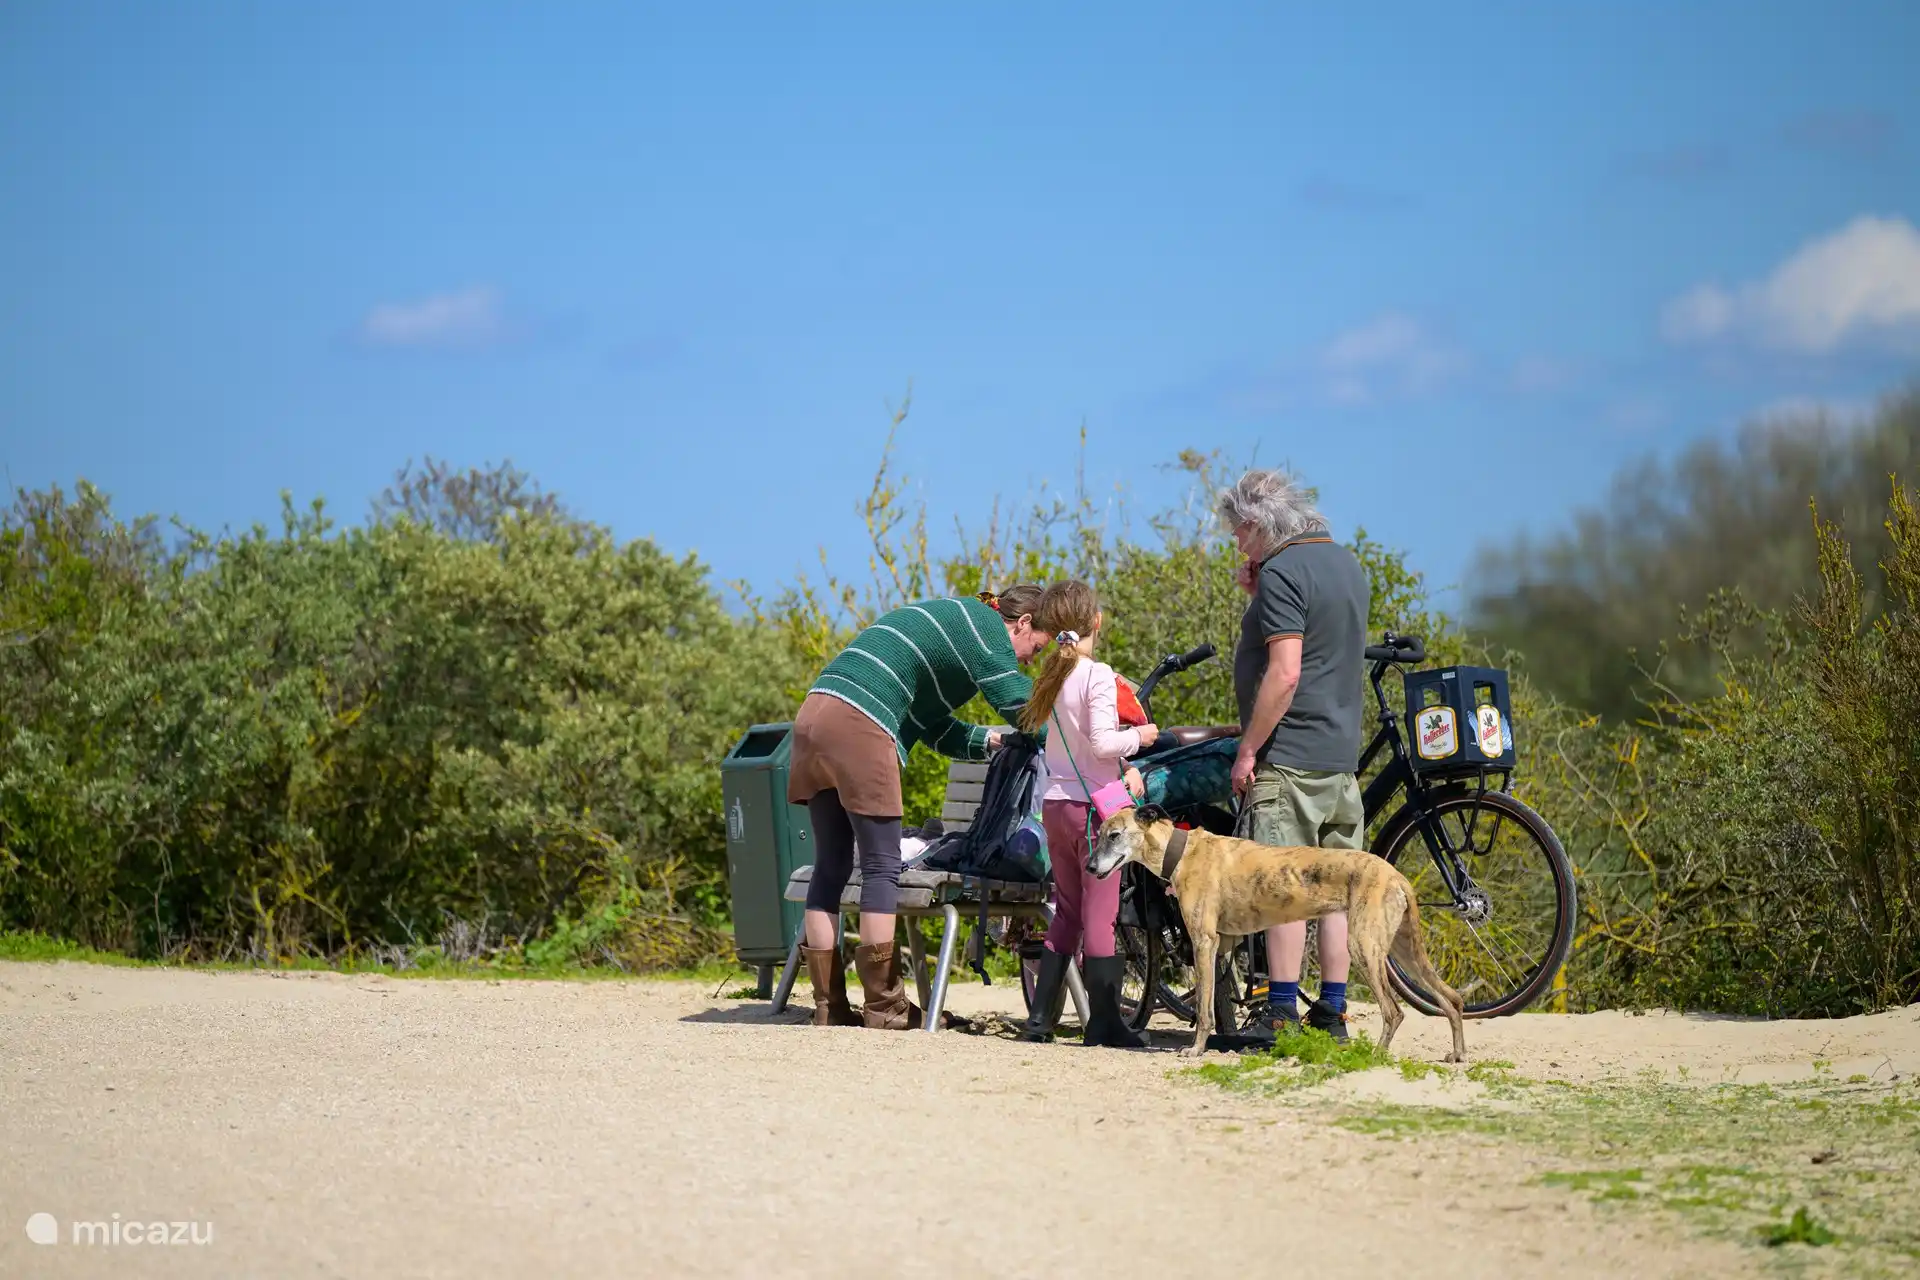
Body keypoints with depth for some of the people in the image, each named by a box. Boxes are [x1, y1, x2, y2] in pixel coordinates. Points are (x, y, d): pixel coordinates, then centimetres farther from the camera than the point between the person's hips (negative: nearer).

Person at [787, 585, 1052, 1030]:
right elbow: (1018, 700, -5)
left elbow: (936, 729, 32)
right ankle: (884, 1008, -3)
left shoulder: (948, 618, 31)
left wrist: (989, 740, 22)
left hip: (814, 715, 9)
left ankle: (829, 1006, 11)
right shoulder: (985, 624, 4)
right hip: (859, 726, -9)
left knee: (831, 866, 10)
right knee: (883, 865, -4)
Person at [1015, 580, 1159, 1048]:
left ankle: (1041, 1016, 13)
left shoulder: (1054, 676, 10)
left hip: (1055, 805, 7)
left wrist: (1125, 766, 9)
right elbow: (1101, 742, -20)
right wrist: (1138, 737, -3)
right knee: (1100, 915, -3)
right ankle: (1103, 1021, -2)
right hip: (1093, 803, -7)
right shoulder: (1098, 677, -13)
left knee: (1066, 913, 15)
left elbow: (1081, 743, 11)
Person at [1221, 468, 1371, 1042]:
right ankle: (1332, 1011, 11)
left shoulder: (1283, 571, -14)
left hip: (1289, 757, -9)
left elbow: (1284, 673, -21)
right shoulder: (1347, 563, 14)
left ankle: (1282, 1015, -10)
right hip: (1342, 755, 9)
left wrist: (1248, 749, -15)